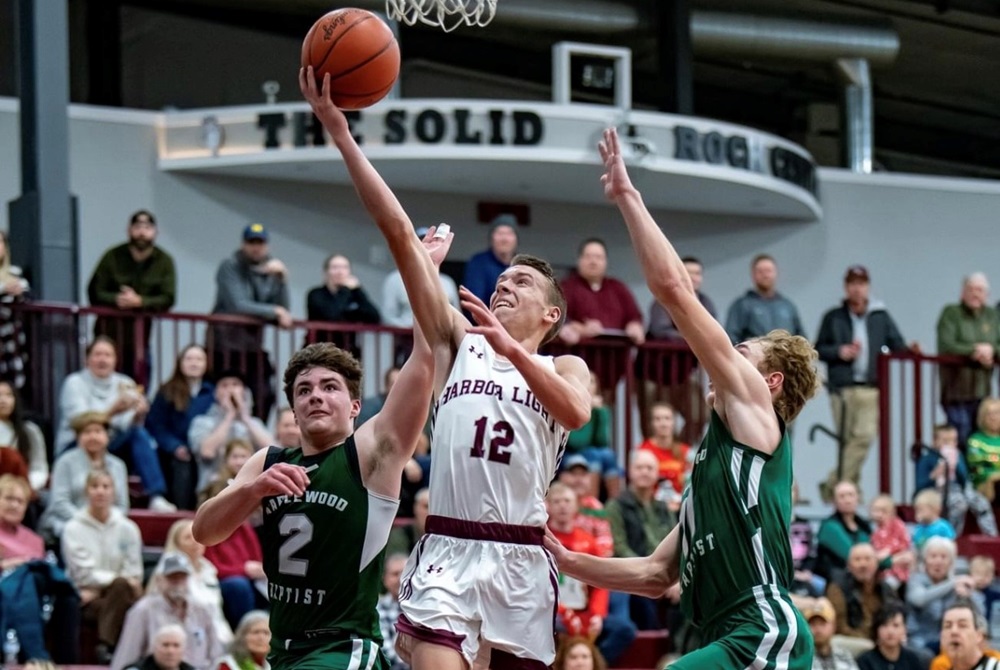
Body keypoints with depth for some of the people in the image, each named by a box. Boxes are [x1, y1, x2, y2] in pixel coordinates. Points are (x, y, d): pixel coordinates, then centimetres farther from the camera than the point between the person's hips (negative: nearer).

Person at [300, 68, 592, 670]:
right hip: (449, 553, -1)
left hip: (521, 559, 1)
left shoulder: (564, 369, 12)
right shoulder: (458, 343, 13)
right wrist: (341, 133, 0)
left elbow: (576, 412, -14)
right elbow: (400, 233, 6)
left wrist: (511, 349, -27)